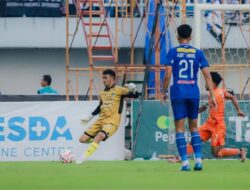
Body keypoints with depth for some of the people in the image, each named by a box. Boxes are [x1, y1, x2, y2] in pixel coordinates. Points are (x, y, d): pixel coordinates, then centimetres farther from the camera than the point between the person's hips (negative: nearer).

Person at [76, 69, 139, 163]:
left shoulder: (118, 90, -4)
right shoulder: (103, 93, 14)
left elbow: (135, 96, -8)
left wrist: (134, 90, -28)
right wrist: (90, 116, 25)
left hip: (112, 122, -7)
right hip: (101, 120, 7)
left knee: (99, 136, -34)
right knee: (83, 139, -1)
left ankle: (83, 158, -36)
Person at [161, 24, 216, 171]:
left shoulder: (173, 52, -1)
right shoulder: (198, 53, 6)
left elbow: (168, 75, -7)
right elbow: (207, 75, 1)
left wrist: (164, 92, 6)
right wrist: (212, 95, 3)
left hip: (178, 93, -2)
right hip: (194, 93, 3)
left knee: (180, 128, 0)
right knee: (194, 127, 15)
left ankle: (185, 162, -8)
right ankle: (198, 159, 3)